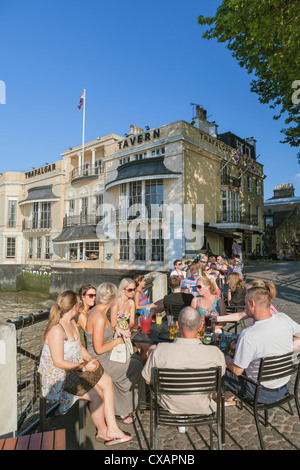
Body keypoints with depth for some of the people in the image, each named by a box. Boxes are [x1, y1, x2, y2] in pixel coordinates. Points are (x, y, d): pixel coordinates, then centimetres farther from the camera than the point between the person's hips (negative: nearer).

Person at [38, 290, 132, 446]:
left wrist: (90, 359, -3)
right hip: (58, 377, -8)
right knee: (96, 394, -18)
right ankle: (102, 432, 8)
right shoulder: (56, 330, -24)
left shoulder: (72, 323, 6)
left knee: (107, 381, -8)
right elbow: (58, 362, -24)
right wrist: (85, 367, -21)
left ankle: (112, 429, -1)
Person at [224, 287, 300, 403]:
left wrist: (227, 359, 0)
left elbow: (237, 371, -21)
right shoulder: (284, 318, -16)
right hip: (284, 388, 6)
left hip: (262, 393, -6)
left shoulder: (248, 336, -33)